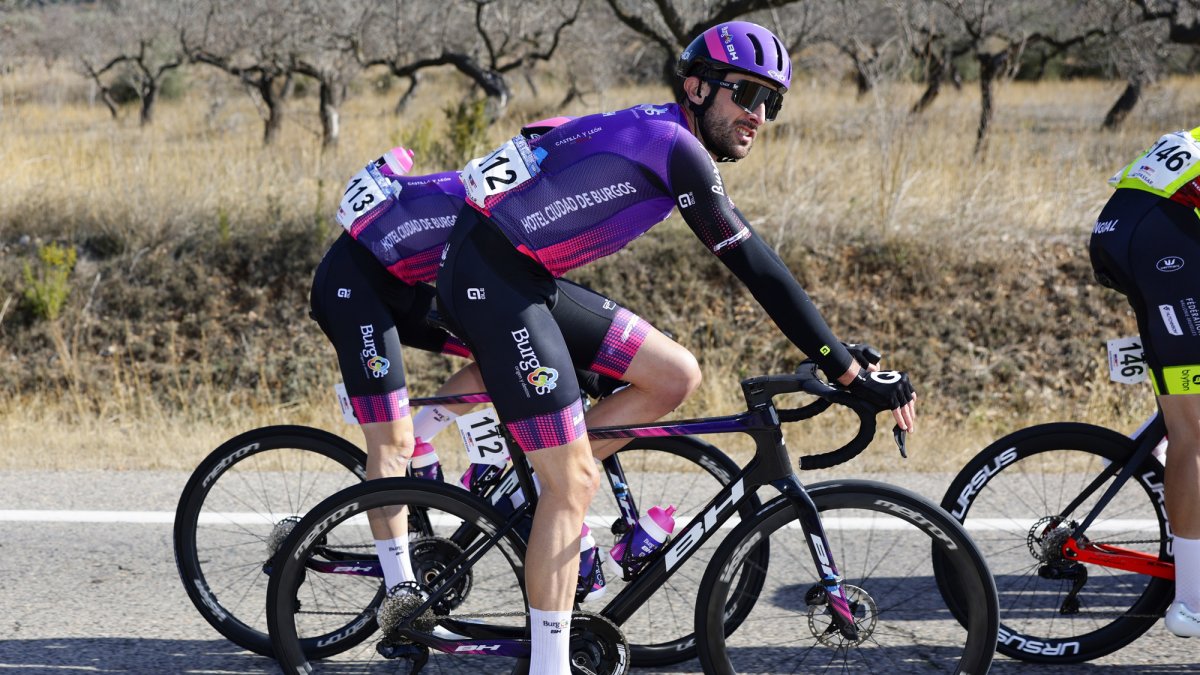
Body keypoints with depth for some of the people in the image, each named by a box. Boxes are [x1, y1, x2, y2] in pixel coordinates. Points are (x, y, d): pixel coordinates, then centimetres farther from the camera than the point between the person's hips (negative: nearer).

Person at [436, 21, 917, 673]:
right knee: (574, 480, -8)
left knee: (674, 375, 8)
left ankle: (525, 494, 11)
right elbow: (756, 269, -19)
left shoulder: (655, 134, 14)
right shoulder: (672, 143, -16)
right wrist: (851, 374, -18)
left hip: (526, 281, 9)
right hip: (489, 281, -9)